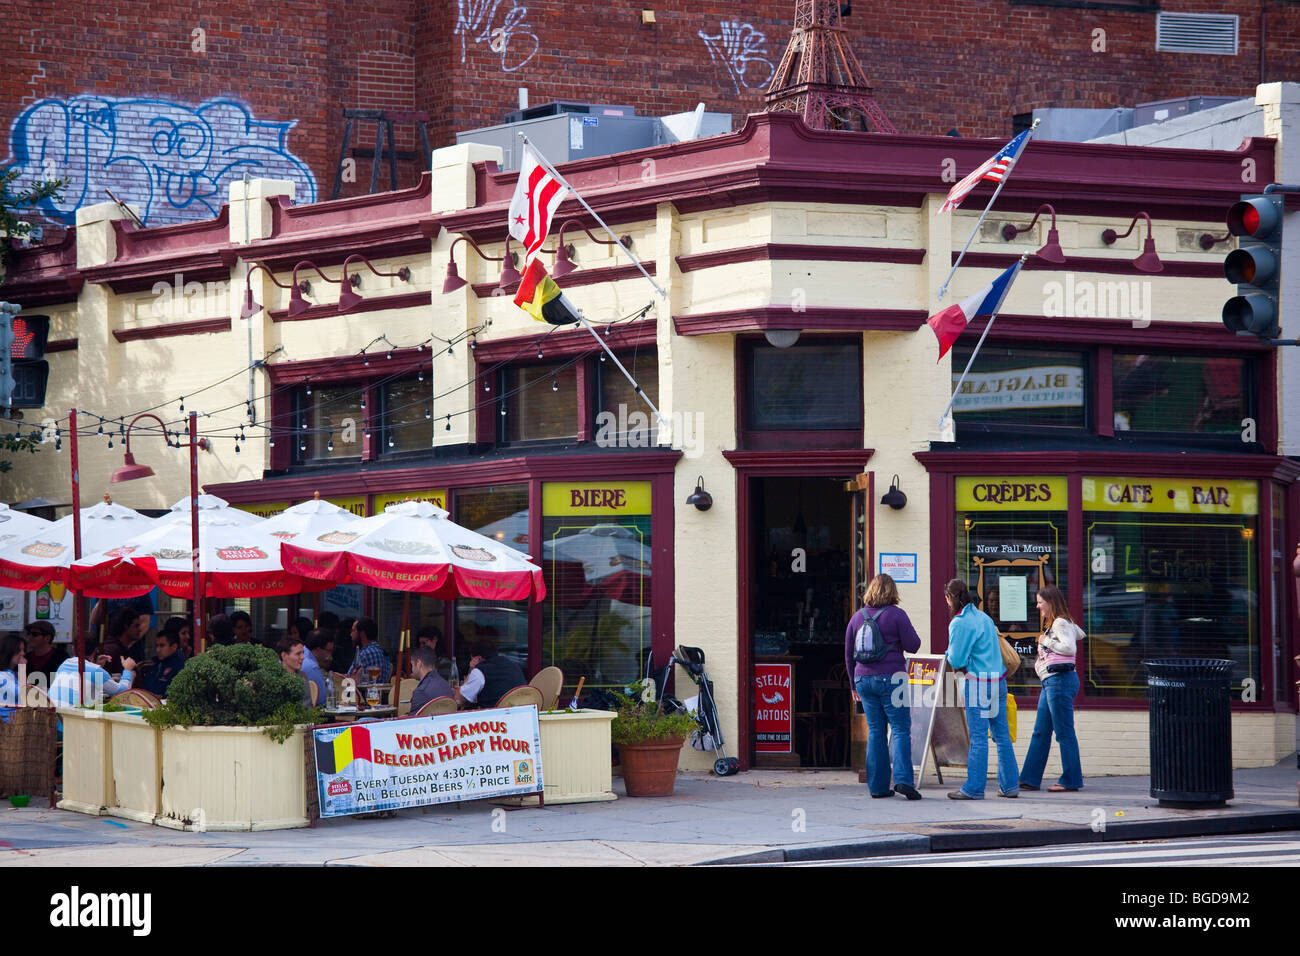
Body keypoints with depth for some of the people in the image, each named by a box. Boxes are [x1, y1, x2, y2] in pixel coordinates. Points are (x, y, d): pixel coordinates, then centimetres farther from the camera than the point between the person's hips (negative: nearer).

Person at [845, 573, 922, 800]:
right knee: (900, 729, -3)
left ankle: (877, 786, 7)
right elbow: (913, 646, -7)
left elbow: (848, 654, 14)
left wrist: (854, 683, 23)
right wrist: (913, 634, 15)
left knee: (875, 731, 9)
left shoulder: (857, 617, 9)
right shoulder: (896, 615, -5)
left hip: (864, 679, 4)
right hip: (891, 678, -4)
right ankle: (903, 779, -18)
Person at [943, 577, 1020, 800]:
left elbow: (956, 660, -12)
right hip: (998, 680, 8)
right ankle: (1010, 786, 13)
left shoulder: (960, 623, -10)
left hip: (979, 683, -8)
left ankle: (974, 788, -4)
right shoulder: (984, 617, 14)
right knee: (1002, 734, 10)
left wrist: (950, 652, 9)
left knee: (978, 737, -5)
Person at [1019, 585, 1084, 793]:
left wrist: (1046, 642, -12)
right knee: (1040, 732, 10)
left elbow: (1070, 648, -22)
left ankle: (1071, 780, -1)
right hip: (1050, 682, 11)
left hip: (1060, 680, -11)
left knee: (1064, 732, -5)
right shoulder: (1053, 624, 19)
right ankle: (1030, 779, 12)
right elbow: (1080, 634, 30)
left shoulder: (1061, 623, -10)